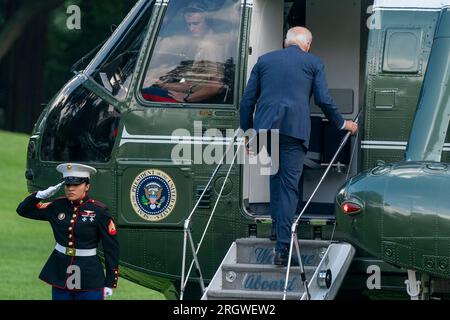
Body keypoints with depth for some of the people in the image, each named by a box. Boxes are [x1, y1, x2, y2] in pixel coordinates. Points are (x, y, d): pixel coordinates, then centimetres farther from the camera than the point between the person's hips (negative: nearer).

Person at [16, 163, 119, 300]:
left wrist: (110, 282, -5)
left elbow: (111, 247, -5)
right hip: (60, 274, 4)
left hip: (89, 277, -4)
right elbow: (23, 210, 11)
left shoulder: (99, 211, -8)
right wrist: (41, 195, -7)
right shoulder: (57, 207, 3)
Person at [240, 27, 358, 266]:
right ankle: (282, 248, -11)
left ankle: (277, 225, 26)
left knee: (276, 171, 29)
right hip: (294, 127, -3)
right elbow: (324, 100, 3)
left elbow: (248, 99, 15)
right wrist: (342, 124, 19)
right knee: (289, 184, -4)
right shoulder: (313, 63, 9)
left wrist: (247, 130, 24)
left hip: (265, 125, 3)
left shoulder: (264, 60, 17)